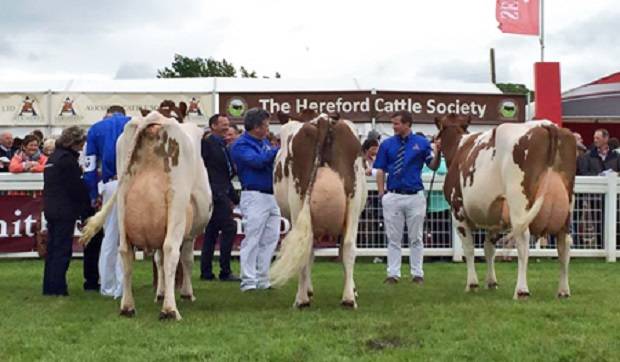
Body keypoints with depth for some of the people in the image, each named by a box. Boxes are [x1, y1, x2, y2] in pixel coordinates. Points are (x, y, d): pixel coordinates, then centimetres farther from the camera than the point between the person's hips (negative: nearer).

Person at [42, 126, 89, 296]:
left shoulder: (53, 157, 14)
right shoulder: (68, 159, -15)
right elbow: (77, 186, -15)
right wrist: (88, 201, -1)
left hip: (51, 209, 9)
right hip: (65, 210, -9)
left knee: (53, 248, 13)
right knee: (62, 249, -3)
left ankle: (49, 287, 18)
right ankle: (57, 287, -2)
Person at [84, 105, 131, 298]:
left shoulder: (96, 129, 16)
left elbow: (90, 167, 11)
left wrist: (94, 195, 15)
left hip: (111, 185, 1)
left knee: (110, 237, 11)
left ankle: (108, 287, 16)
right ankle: (121, 287, 1)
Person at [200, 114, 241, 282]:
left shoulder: (222, 145, 19)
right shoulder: (207, 143, -9)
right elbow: (205, 169, -16)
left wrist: (233, 198, 20)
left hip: (221, 194, 10)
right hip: (215, 193, -10)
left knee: (212, 232, 10)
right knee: (229, 228, -12)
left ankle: (206, 272, 14)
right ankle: (225, 271, -9)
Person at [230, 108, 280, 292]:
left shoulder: (264, 142, 18)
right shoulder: (241, 145, -7)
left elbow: (273, 160, 22)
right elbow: (257, 161, -21)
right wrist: (278, 150, -17)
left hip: (272, 196, 8)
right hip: (254, 196, -8)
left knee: (270, 239, 9)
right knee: (252, 240, -6)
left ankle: (262, 280, 16)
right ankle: (248, 281, -2)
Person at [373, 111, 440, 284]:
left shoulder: (422, 143, 1)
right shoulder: (387, 144, 4)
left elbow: (433, 166, 1)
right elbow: (380, 171, 5)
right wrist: (381, 194, -3)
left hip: (415, 196, -1)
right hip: (393, 196, 1)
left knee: (416, 238, 7)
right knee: (393, 238, 5)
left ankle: (417, 274, 15)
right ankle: (393, 274, 11)